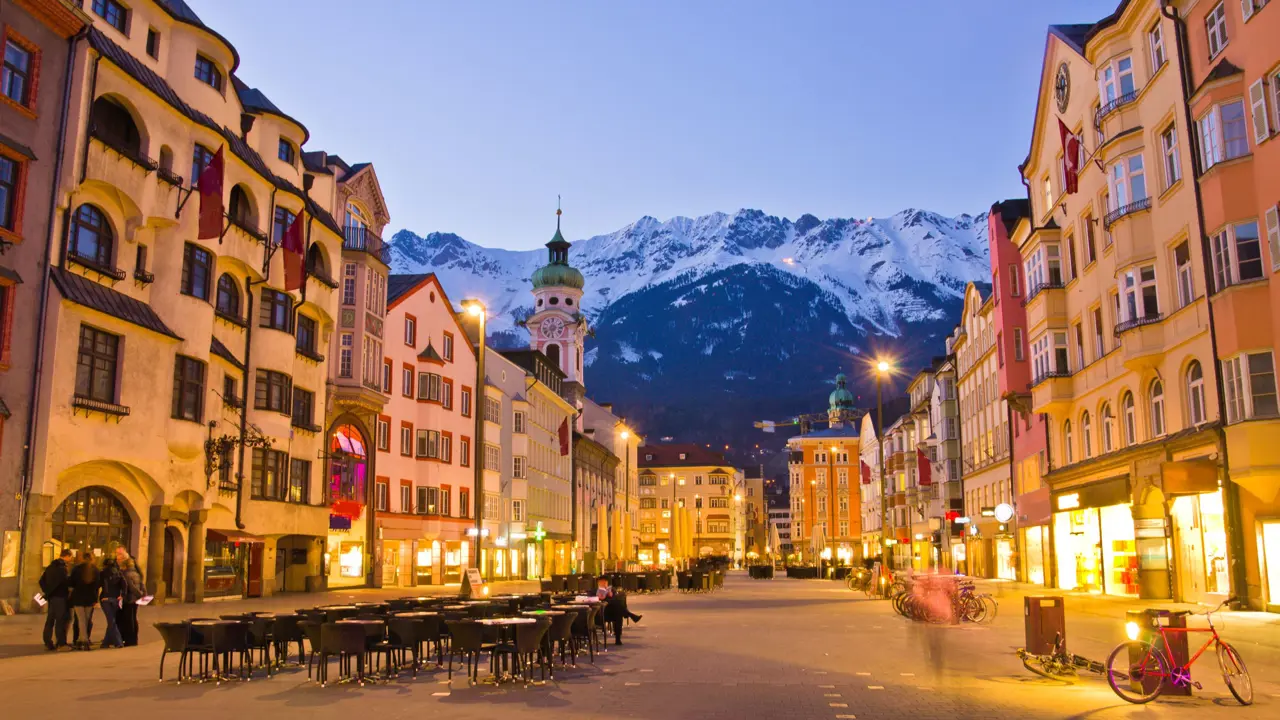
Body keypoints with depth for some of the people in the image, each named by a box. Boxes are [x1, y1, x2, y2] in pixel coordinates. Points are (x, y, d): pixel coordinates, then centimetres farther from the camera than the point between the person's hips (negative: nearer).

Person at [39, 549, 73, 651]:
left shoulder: (50, 566, 14)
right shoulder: (62, 567, -14)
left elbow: (42, 580, 17)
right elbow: (66, 581, -23)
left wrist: (47, 591, 16)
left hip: (51, 597, 8)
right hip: (60, 596, -8)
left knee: (50, 620, 11)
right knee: (60, 620, -6)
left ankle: (48, 643, 14)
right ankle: (61, 643, -7)